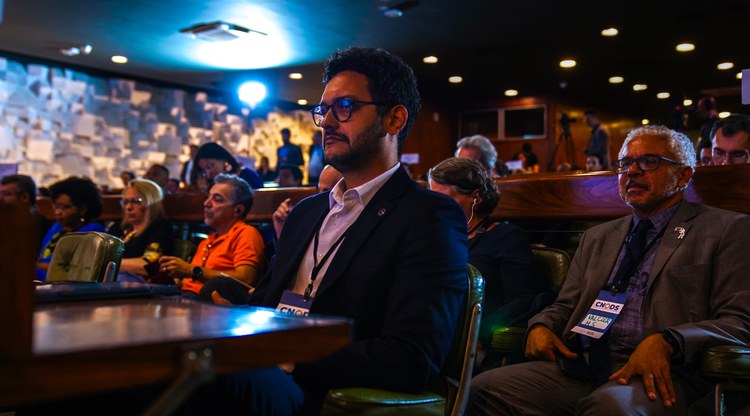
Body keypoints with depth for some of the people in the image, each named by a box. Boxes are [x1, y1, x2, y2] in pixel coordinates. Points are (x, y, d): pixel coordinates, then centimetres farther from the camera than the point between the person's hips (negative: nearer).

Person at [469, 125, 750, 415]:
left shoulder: (726, 230, 8)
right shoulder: (597, 238, 24)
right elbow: (565, 306, 24)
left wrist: (665, 342, -19)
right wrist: (541, 326, 0)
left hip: (657, 377, -5)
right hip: (580, 366, 5)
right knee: (484, 389, -18)